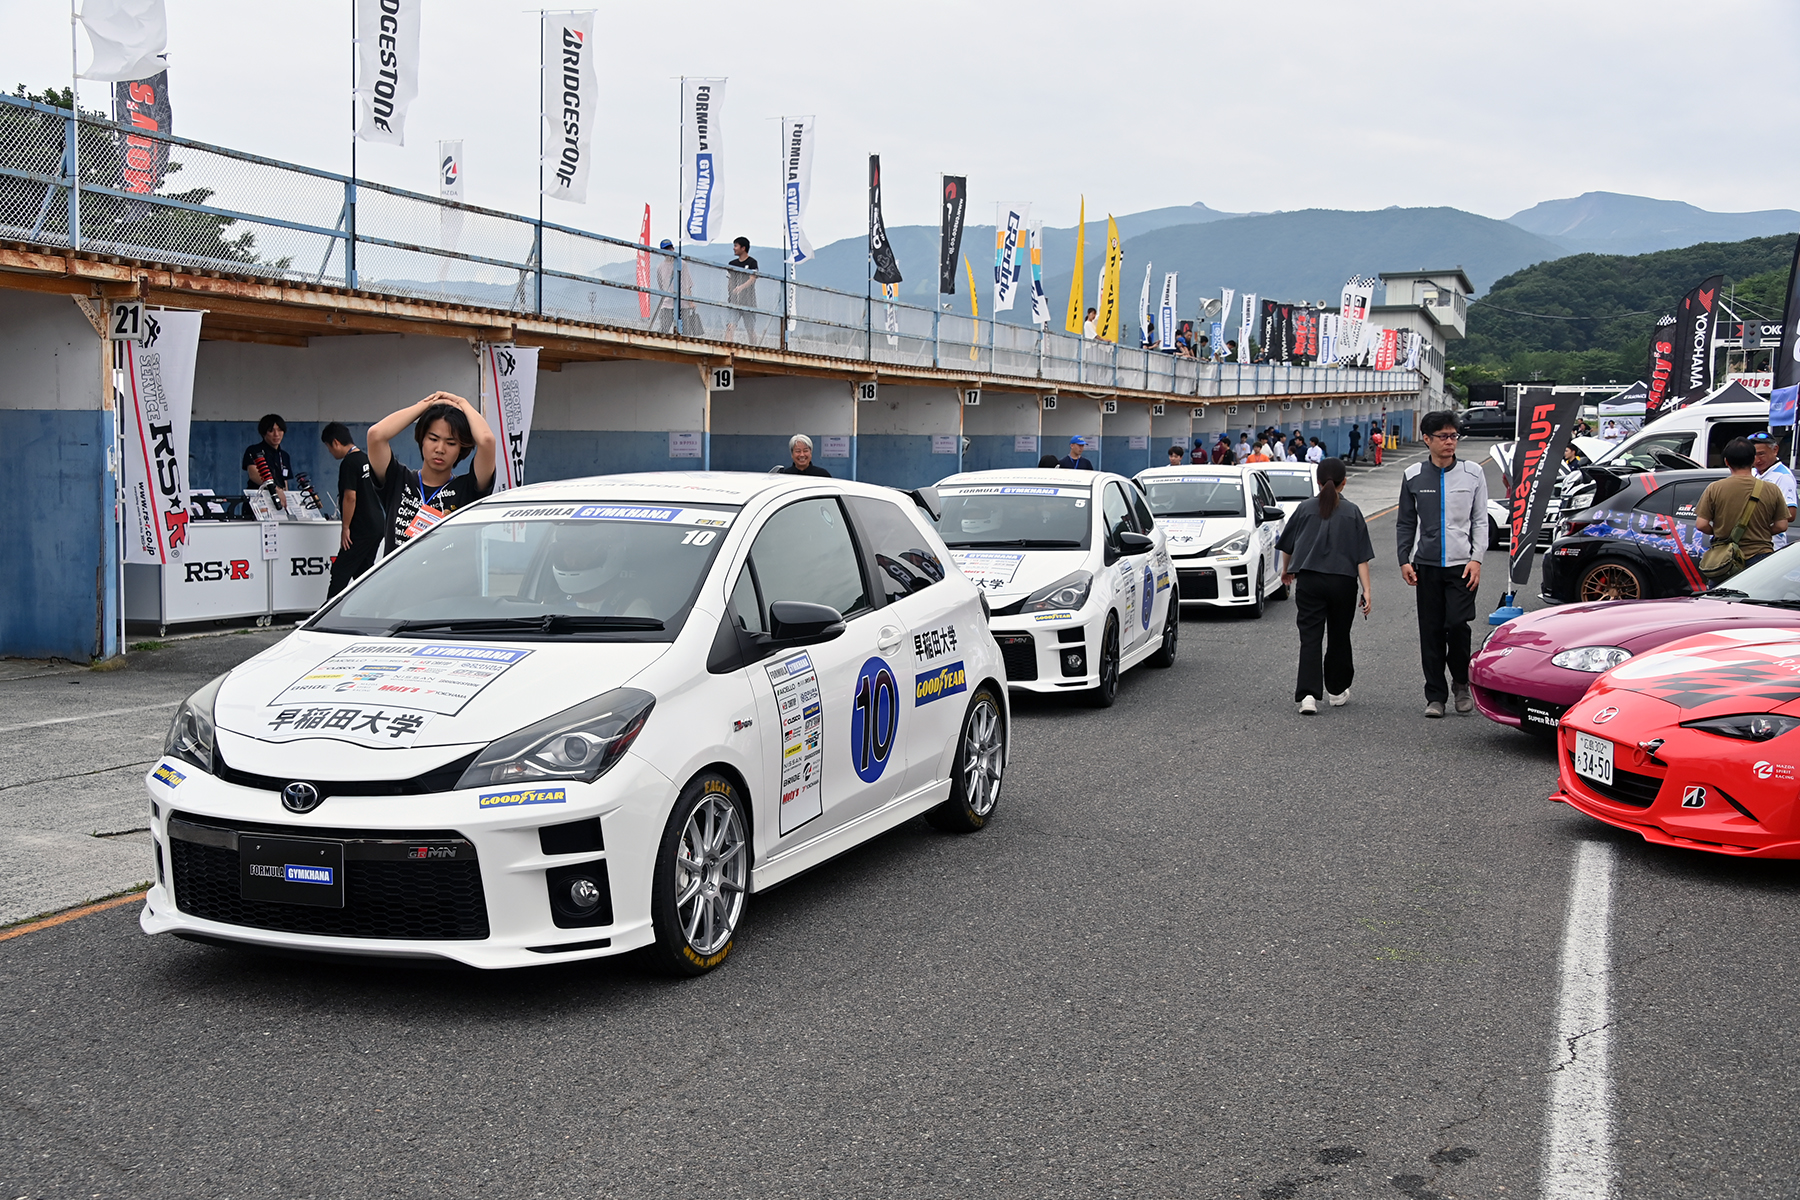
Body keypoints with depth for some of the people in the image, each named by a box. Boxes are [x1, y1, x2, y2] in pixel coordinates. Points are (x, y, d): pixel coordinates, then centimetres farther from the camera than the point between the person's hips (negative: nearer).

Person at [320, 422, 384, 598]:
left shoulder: (349, 463, -14)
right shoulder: (367, 459, 13)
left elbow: (350, 497, -20)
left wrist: (346, 527, -14)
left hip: (361, 529, -9)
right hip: (377, 525, 9)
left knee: (340, 572, -6)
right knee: (363, 572, 13)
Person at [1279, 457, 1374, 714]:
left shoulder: (1305, 508, 2)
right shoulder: (1352, 512, 1)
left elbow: (1287, 546, 12)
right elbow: (1361, 557, -4)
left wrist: (1286, 570, 31)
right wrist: (1367, 590, -3)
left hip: (1309, 580, 0)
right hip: (1343, 581, 0)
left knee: (1310, 638, -3)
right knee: (1339, 637, 16)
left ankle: (1308, 694, -17)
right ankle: (1337, 691, 28)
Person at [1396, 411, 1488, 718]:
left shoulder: (1473, 473, 4)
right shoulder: (1413, 476, 6)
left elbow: (1481, 520, 5)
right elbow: (1405, 523, 11)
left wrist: (1476, 559, -5)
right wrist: (1404, 560, 3)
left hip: (1462, 564, -1)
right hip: (1426, 565, 2)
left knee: (1457, 624, -13)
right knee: (1431, 631, 3)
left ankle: (1461, 683, 12)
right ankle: (1435, 695, 11)